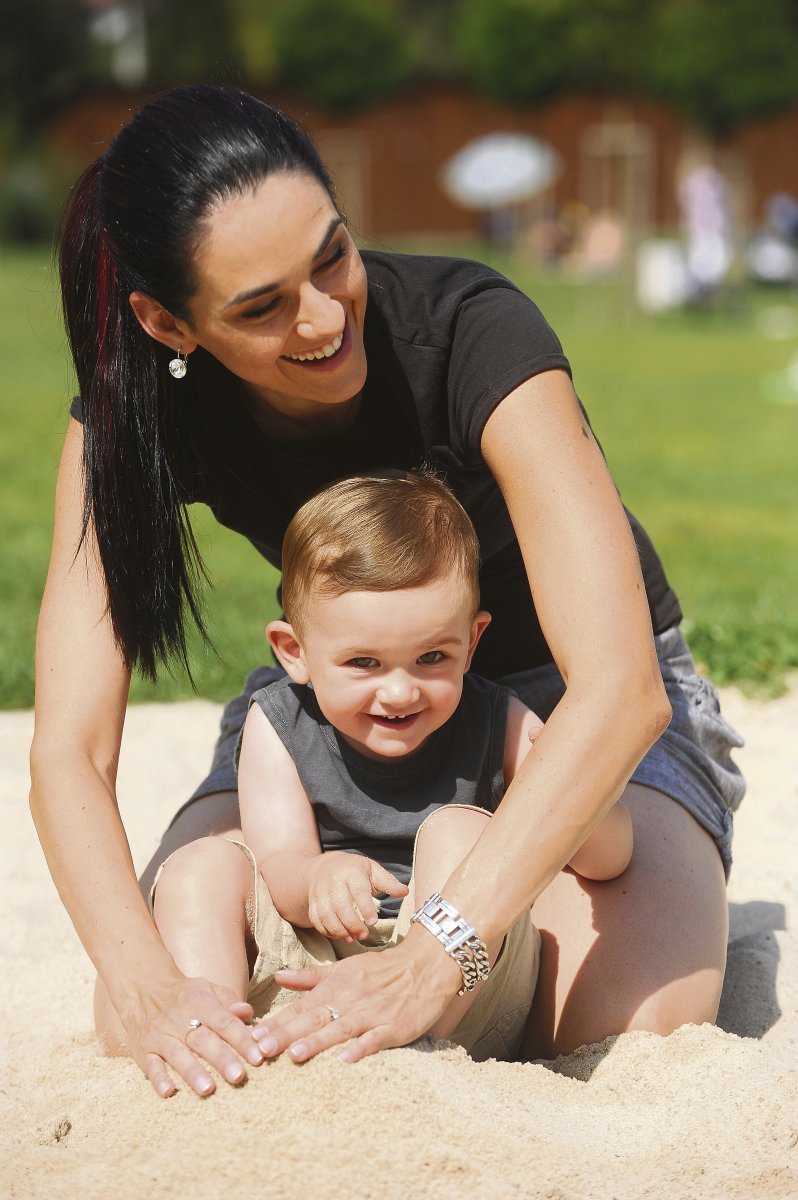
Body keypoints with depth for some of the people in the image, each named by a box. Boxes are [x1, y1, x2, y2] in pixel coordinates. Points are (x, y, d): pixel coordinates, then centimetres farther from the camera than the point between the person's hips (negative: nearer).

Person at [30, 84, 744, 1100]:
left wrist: (431, 963, -50)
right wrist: (149, 989, -44)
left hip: (565, 704, -3)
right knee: (136, 1030, -19)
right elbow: (69, 756, -25)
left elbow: (619, 694, -40)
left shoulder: (475, 332, -33)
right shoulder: (131, 412, -21)